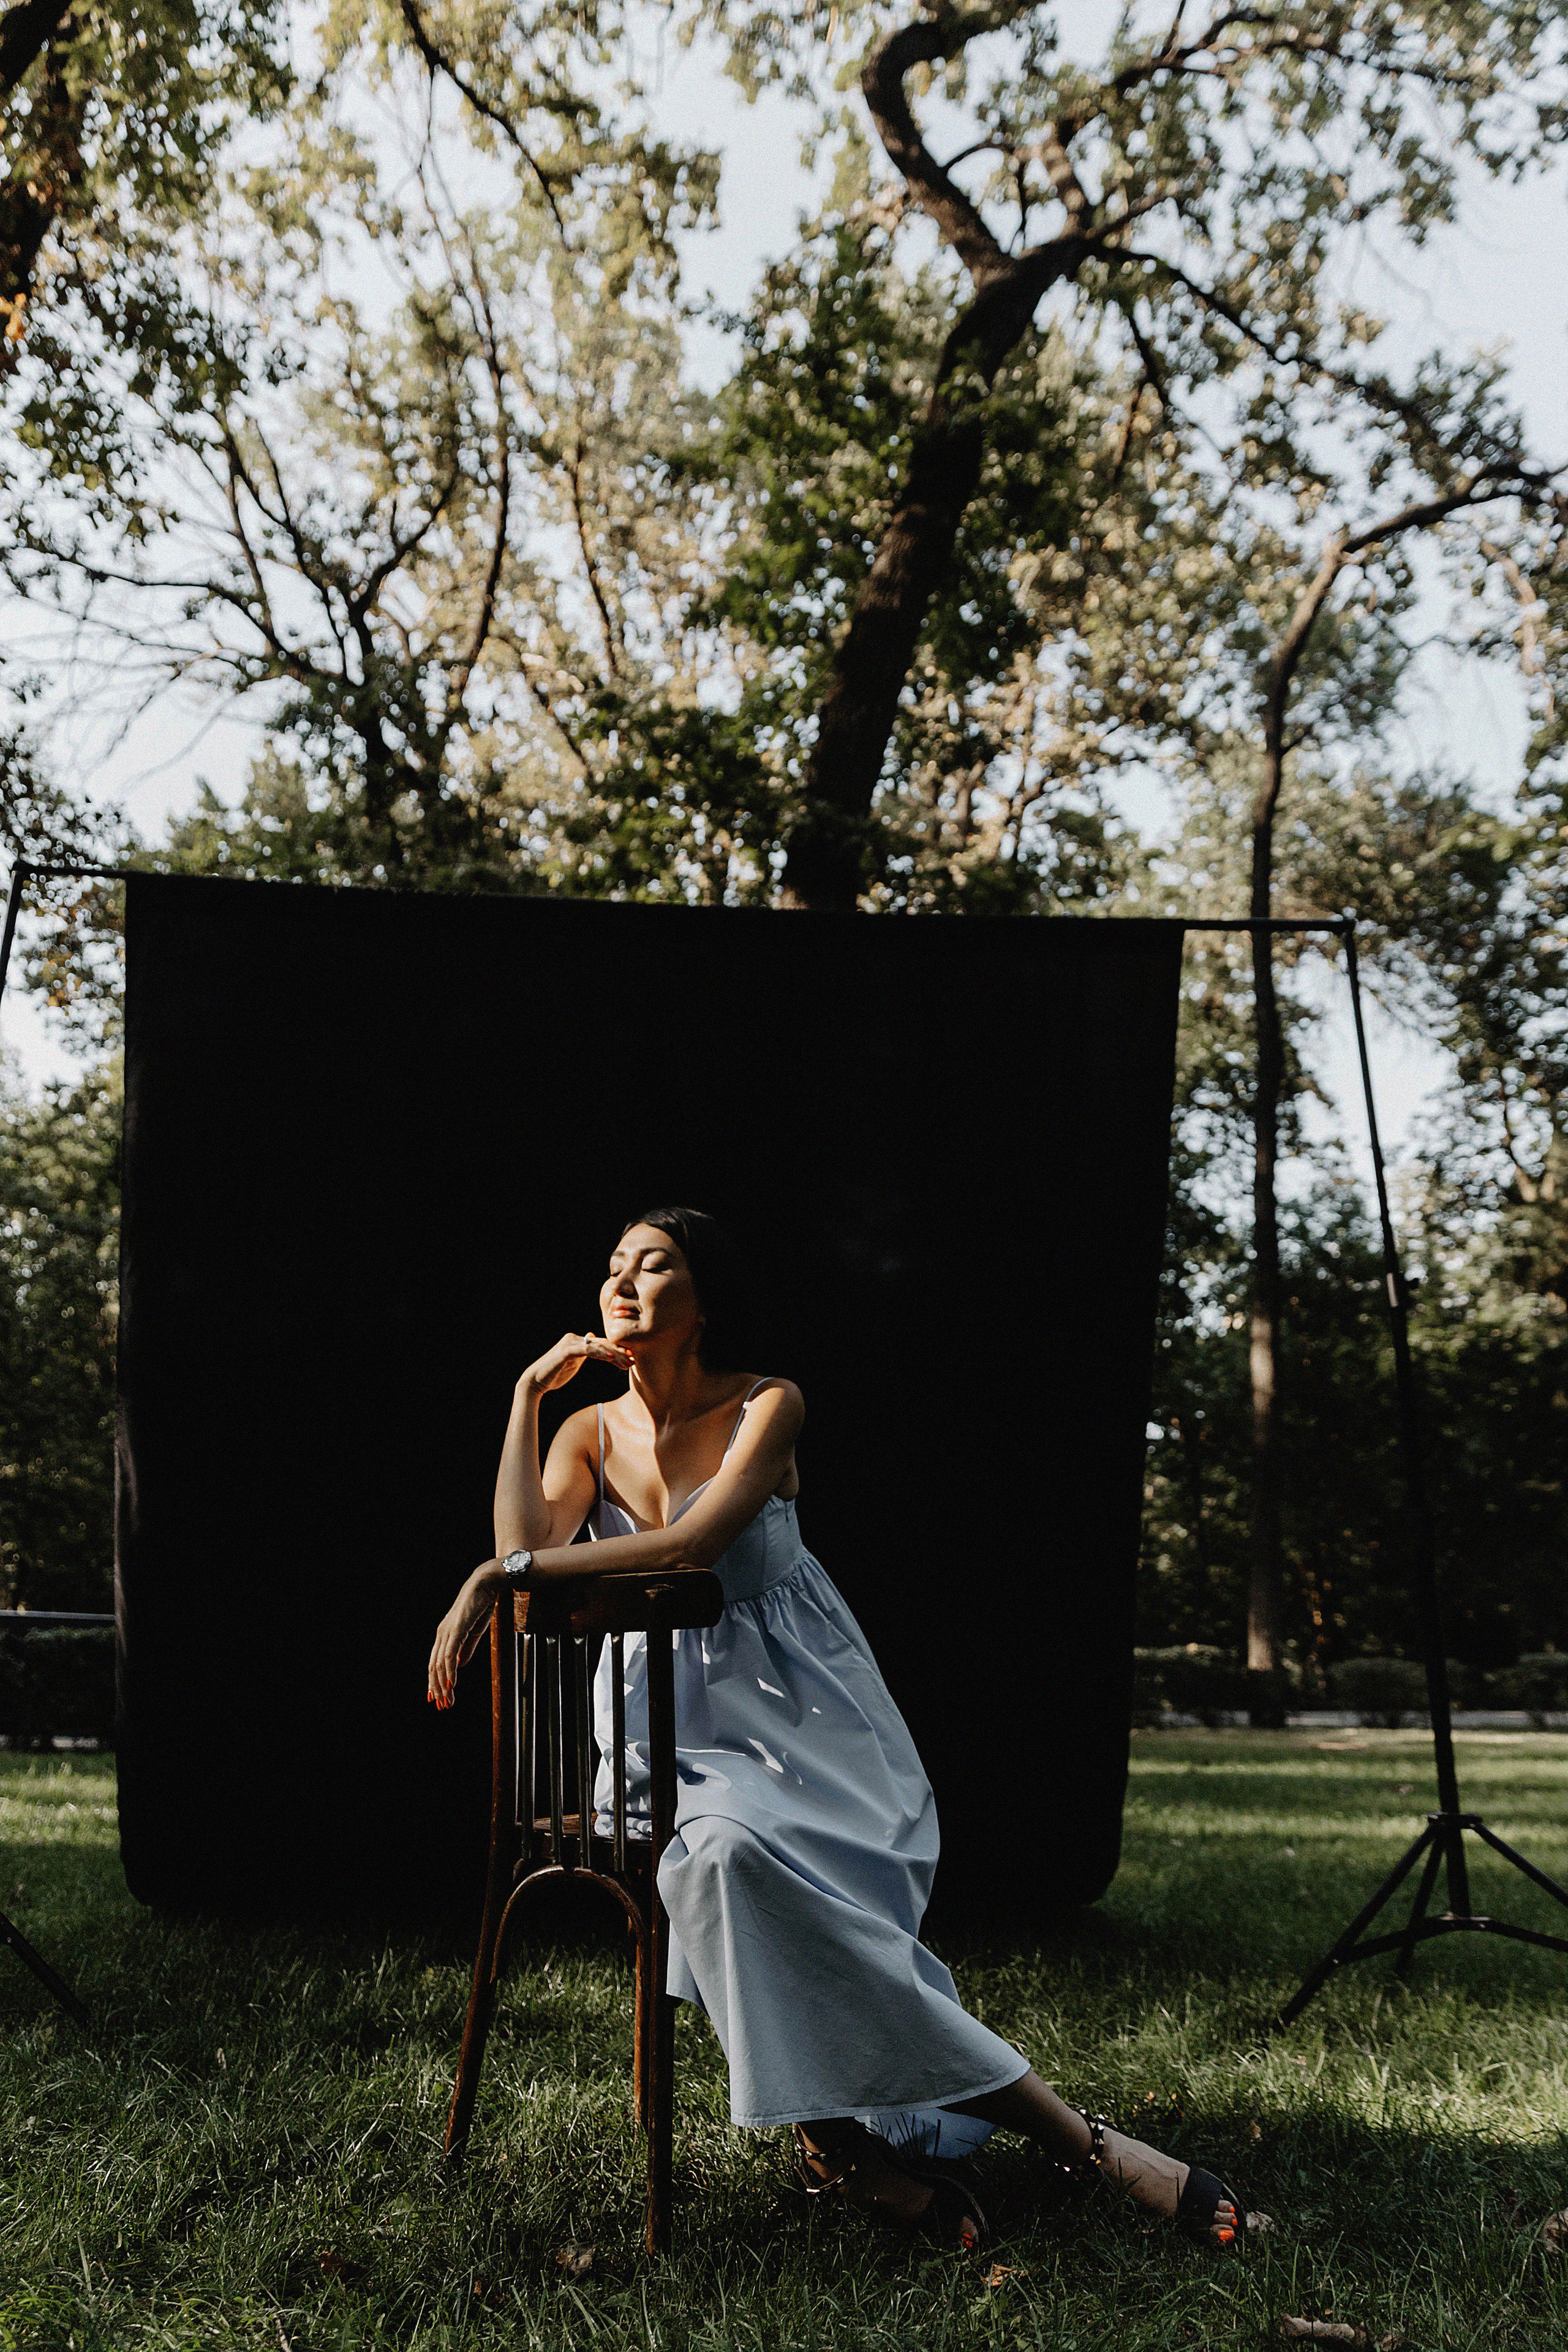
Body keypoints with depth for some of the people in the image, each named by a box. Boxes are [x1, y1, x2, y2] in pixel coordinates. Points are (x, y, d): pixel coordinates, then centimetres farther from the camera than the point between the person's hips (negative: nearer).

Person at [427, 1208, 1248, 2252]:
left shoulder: (766, 1406, -4)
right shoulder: (592, 1430, 8)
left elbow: (696, 1541, -20)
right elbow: (528, 1546, -10)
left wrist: (508, 1570, -22)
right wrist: (528, 1393, -6)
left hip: (795, 1709, -1)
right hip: (671, 1723, 2)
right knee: (725, 1849, -31)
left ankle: (845, 2131, -14)